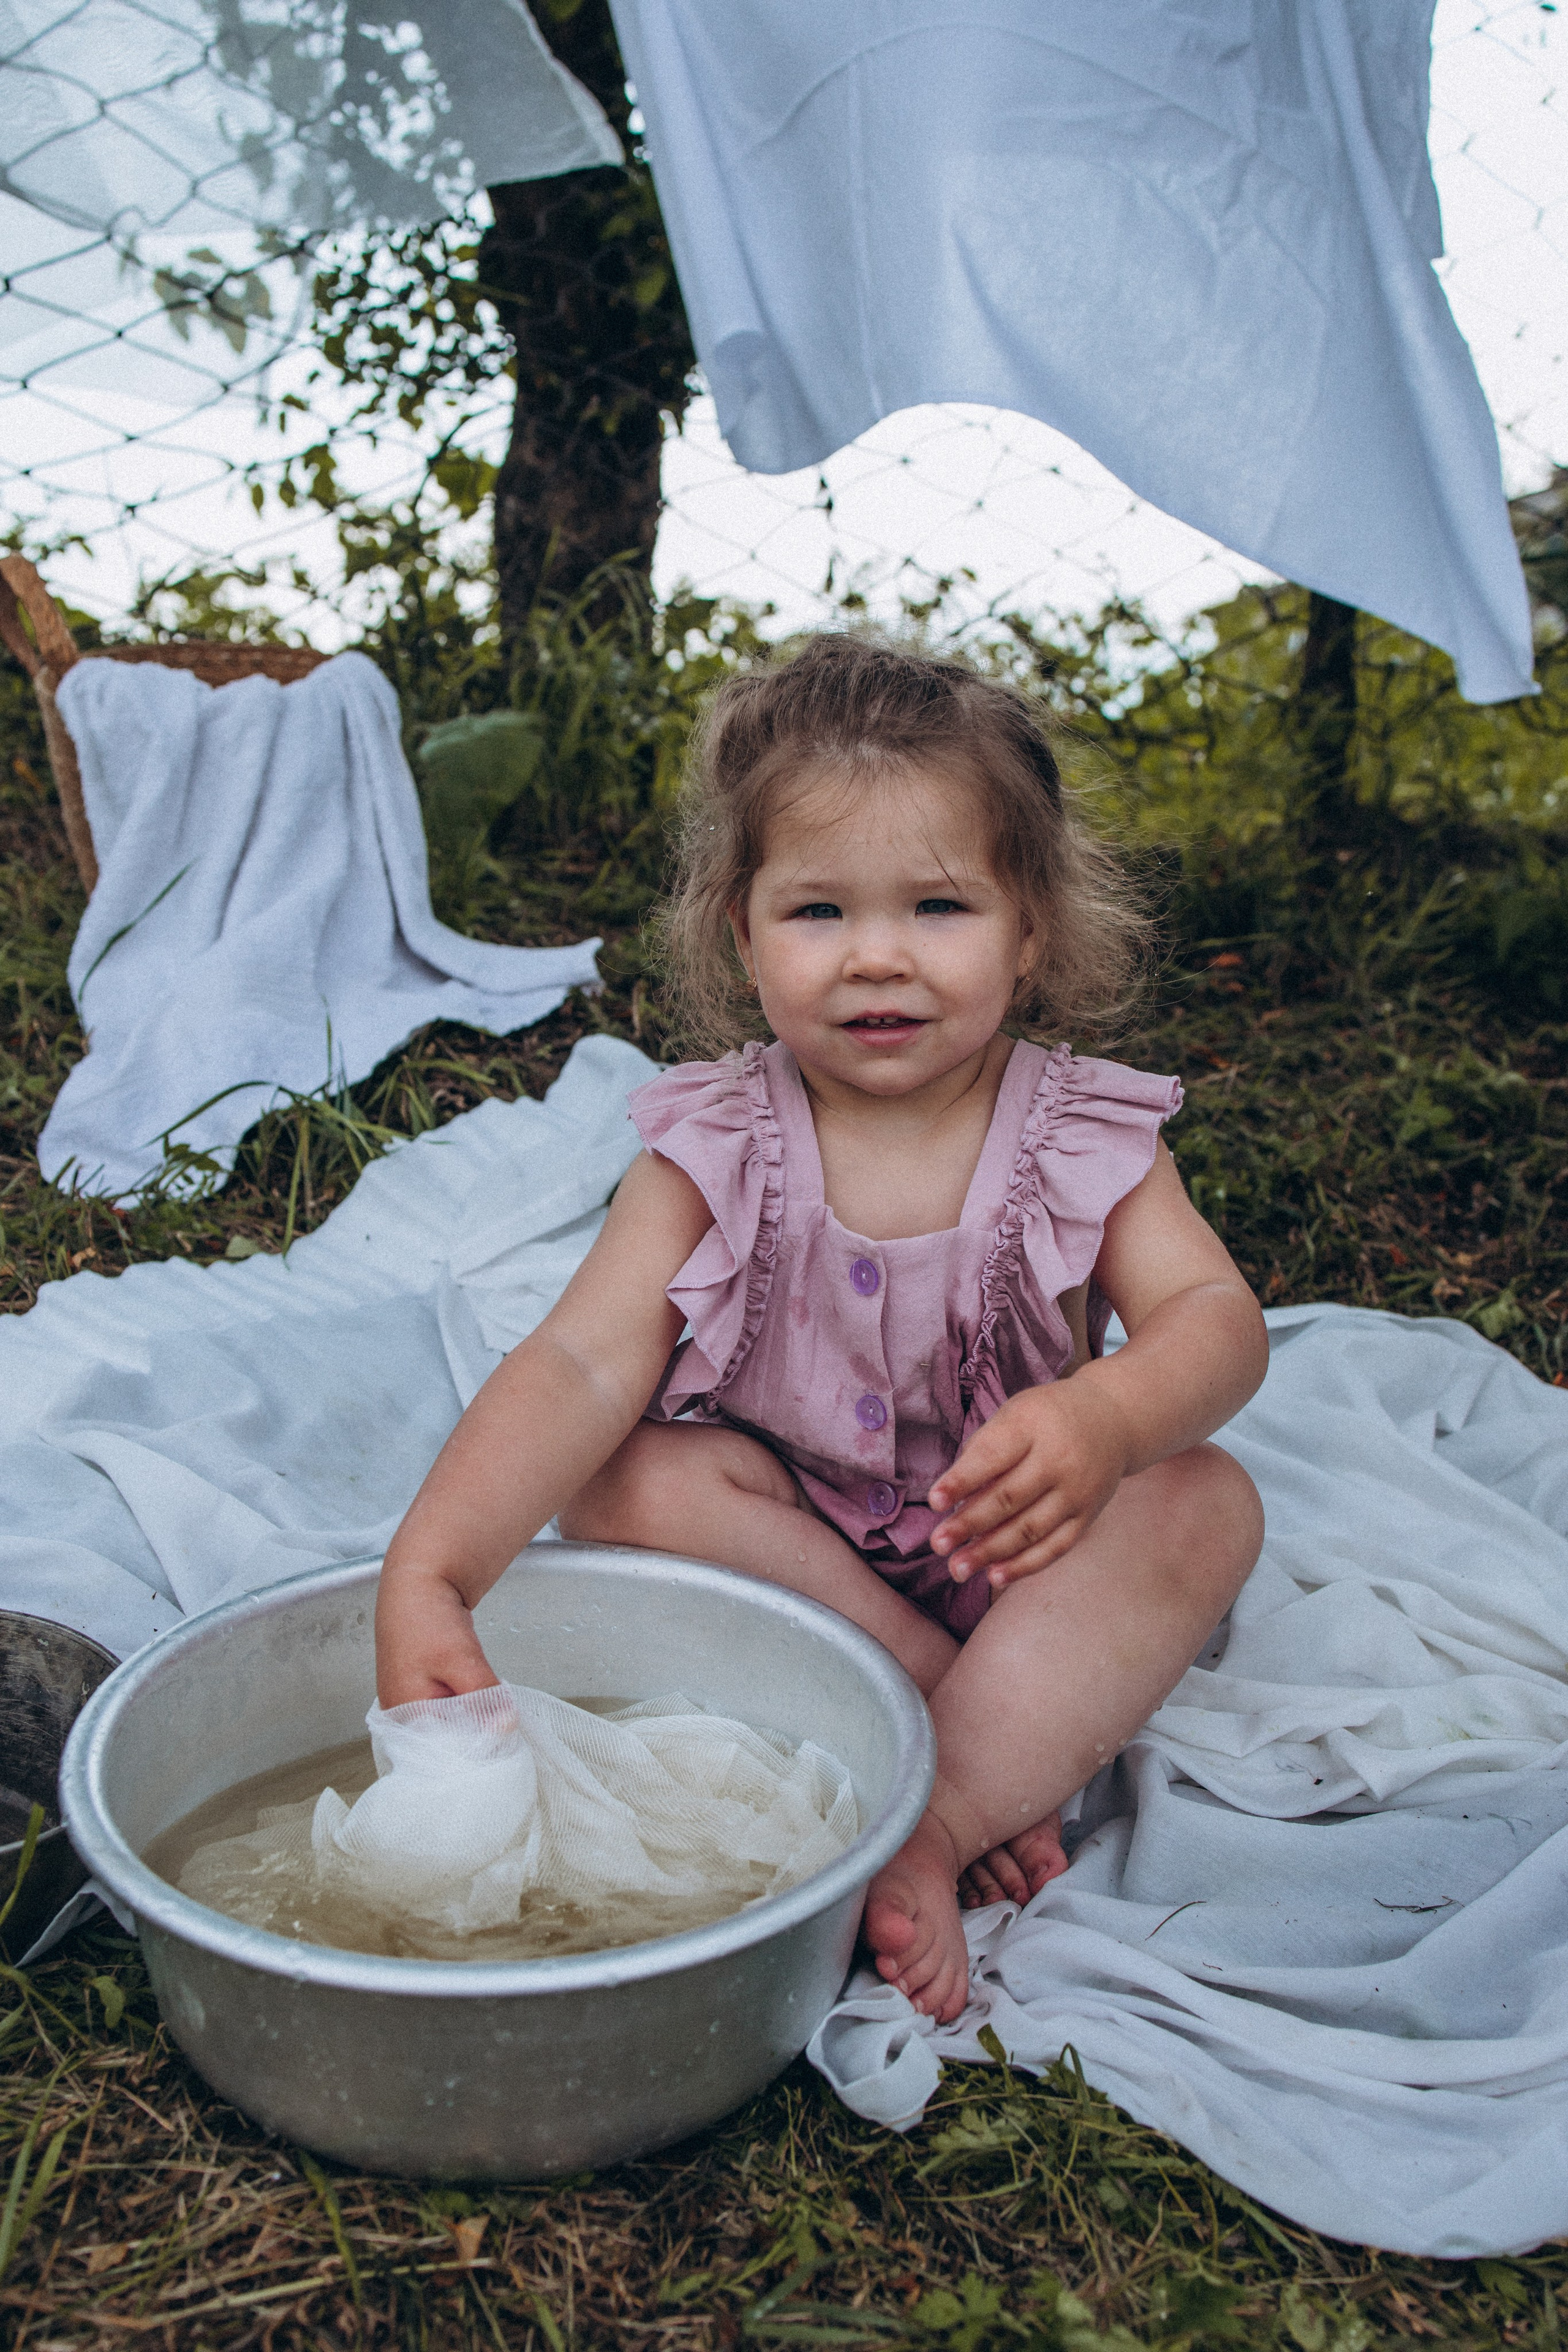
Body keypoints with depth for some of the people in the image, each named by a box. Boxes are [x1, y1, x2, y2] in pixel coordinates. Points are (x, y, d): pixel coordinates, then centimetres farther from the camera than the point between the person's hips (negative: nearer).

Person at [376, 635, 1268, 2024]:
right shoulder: (714, 1150, -14)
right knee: (622, 1478, -26)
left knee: (1203, 1503, -25)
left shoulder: (1083, 1139, -11)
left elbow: (1217, 1316, -22)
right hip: (788, 1541, 1)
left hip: (1021, 1559, 0)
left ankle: (934, 1825, -30)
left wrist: (1105, 1417, -47)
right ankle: (1002, 1732, -22)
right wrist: (429, 1571, -40)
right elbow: (584, 1363, -24)